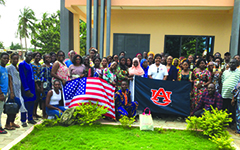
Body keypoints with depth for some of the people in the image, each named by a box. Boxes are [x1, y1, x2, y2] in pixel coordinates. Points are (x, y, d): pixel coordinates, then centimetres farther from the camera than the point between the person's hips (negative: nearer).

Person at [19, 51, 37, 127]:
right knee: (25, 103, -1)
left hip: (31, 86, 7)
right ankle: (23, 121, 11)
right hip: (25, 86, -7)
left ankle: (30, 118, 24)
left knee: (31, 102, 12)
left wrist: (34, 87, 12)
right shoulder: (22, 64, -10)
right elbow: (22, 77, -15)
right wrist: (26, 89, -18)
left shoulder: (30, 65, 14)